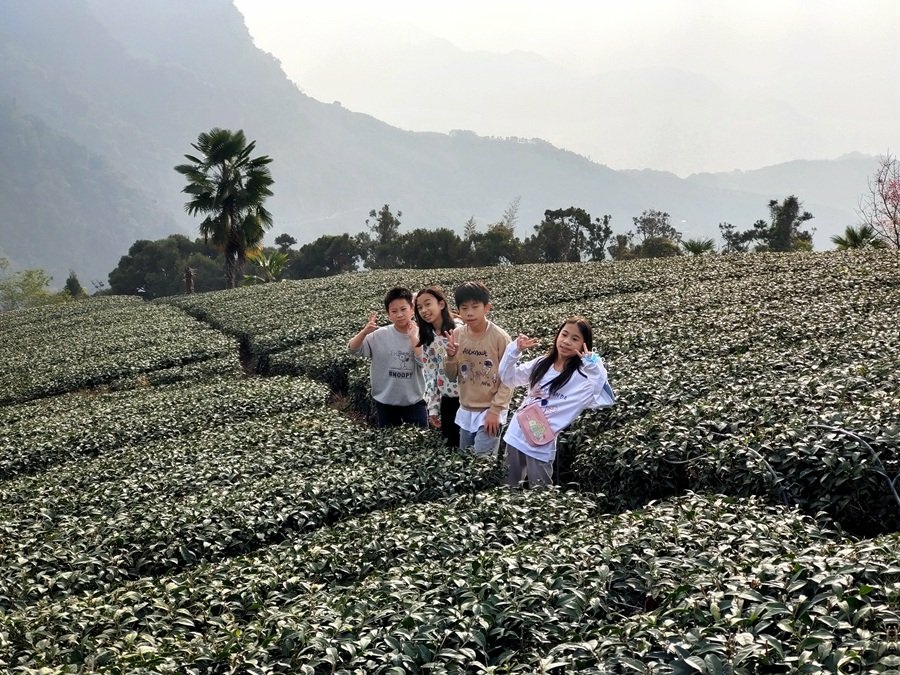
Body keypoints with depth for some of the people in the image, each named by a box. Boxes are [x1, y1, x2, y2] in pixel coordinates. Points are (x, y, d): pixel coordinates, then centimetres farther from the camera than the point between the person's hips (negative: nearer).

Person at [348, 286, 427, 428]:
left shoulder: (420, 335, -7)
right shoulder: (380, 335, -6)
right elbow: (352, 348, -9)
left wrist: (413, 337, -20)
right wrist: (365, 332, -25)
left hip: (414, 401, -1)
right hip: (385, 402, 1)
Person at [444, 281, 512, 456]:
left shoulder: (500, 337, -16)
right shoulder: (456, 335, -2)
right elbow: (452, 376, 6)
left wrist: (495, 410, -14)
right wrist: (450, 357, -14)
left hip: (490, 411, -5)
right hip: (466, 411, 5)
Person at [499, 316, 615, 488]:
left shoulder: (583, 377, -14)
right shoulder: (541, 363, 2)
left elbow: (607, 400, -29)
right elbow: (508, 377, 10)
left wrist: (593, 365, -31)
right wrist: (515, 349, -5)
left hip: (541, 446, -5)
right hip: (515, 436, 5)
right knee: (510, 485, 20)